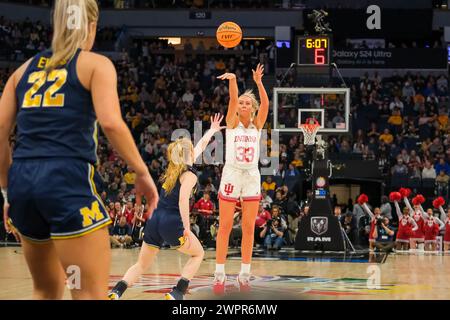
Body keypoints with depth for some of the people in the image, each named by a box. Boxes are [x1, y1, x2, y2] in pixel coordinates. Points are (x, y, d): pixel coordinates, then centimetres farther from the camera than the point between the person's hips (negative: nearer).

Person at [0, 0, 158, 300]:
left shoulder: (26, 69, 19)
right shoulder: (96, 64, 6)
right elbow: (110, 122, -11)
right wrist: (143, 173, -2)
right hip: (68, 179, -6)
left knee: (46, 291, 20)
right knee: (92, 294, -4)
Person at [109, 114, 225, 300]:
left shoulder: (175, 167, 19)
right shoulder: (189, 173, -3)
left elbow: (200, 146, 35)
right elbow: (183, 199, -18)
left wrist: (212, 131, 48)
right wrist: (187, 229, -19)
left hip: (154, 220, 7)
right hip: (171, 222, -7)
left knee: (142, 265, 14)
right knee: (198, 254, 17)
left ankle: (115, 292, -9)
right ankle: (176, 293, 2)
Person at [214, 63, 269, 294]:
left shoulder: (257, 125, 7)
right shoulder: (232, 123, 2)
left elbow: (265, 103, -9)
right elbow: (233, 99, -15)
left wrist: (258, 82, -21)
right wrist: (233, 79, -31)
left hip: (252, 177, 2)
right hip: (232, 175, -2)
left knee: (249, 228, 2)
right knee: (225, 227, -2)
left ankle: (244, 275, 7)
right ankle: (219, 275, -1)